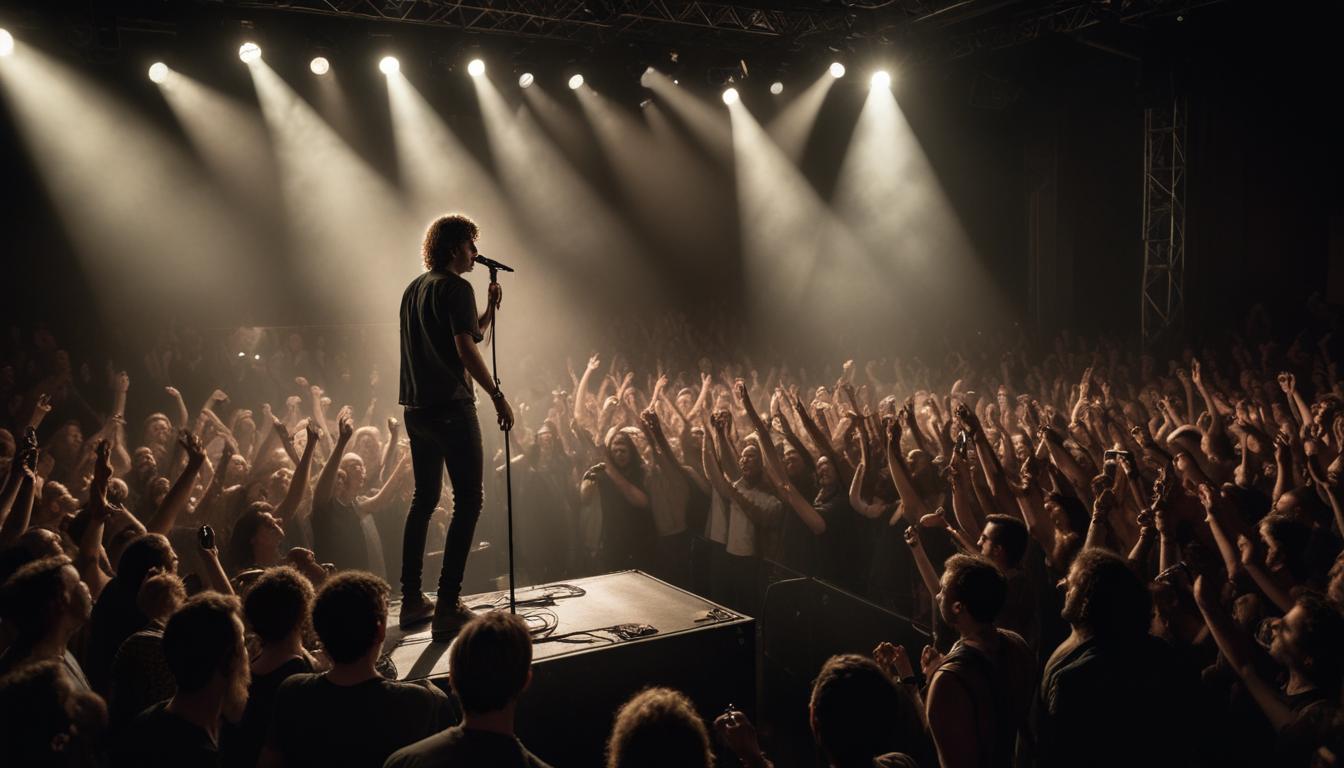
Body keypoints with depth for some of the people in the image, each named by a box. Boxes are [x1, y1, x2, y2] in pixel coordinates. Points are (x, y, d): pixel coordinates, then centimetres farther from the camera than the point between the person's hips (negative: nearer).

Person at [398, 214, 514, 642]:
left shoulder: (414, 289, 19)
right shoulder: (455, 288, -8)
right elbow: (466, 350, -18)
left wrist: (489, 311, 16)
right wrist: (498, 396, -17)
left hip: (416, 409, 9)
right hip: (451, 408, -9)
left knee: (424, 499, 17)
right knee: (468, 501, -5)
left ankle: (412, 600, 21)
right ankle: (448, 608, -8)